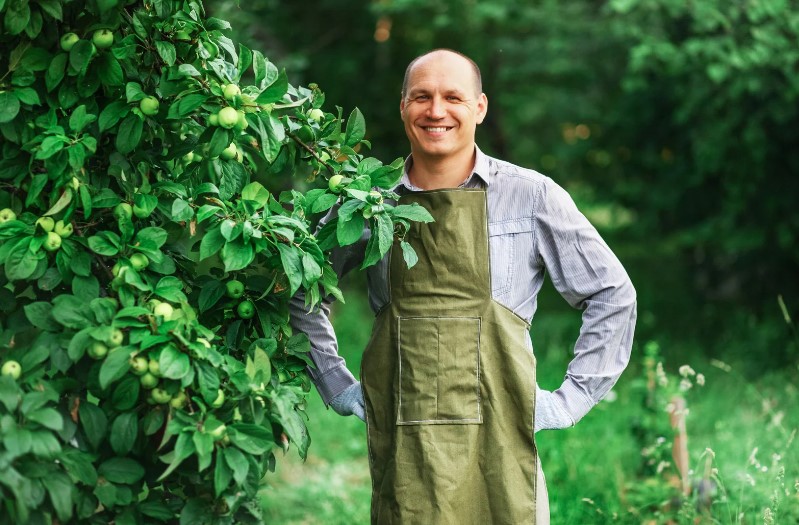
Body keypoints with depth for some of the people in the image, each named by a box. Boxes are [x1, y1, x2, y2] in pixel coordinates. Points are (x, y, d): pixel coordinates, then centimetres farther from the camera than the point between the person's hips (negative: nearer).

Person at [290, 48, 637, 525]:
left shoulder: (532, 195, 1)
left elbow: (612, 295, 8)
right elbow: (304, 291, 21)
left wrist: (572, 399, 3)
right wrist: (336, 385, 13)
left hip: (497, 438, -1)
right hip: (401, 445, 2)